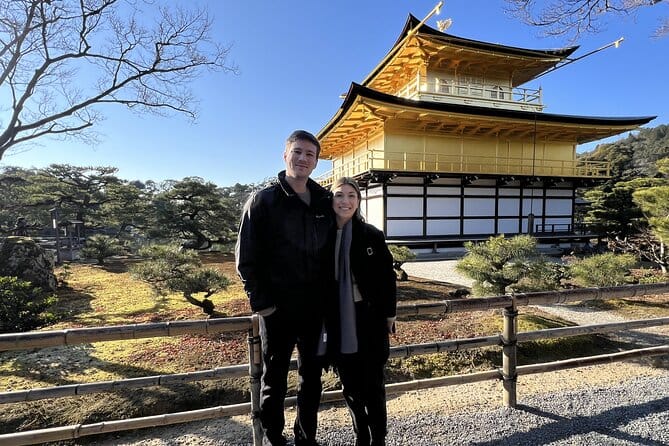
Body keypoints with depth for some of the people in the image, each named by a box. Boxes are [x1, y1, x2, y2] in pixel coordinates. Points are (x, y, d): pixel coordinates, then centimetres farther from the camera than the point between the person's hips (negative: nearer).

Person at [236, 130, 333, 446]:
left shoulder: (325, 202, 5)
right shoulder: (263, 201, -6)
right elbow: (246, 259, -7)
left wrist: (330, 295, 4)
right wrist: (261, 302, -10)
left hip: (316, 307, 4)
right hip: (278, 308, -4)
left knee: (312, 377, 17)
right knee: (274, 379, 13)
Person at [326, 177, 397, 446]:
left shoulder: (372, 236, -6)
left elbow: (387, 279, -1)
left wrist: (389, 316, -1)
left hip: (369, 322, -2)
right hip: (338, 326, 2)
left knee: (372, 387, 9)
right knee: (350, 386, 16)